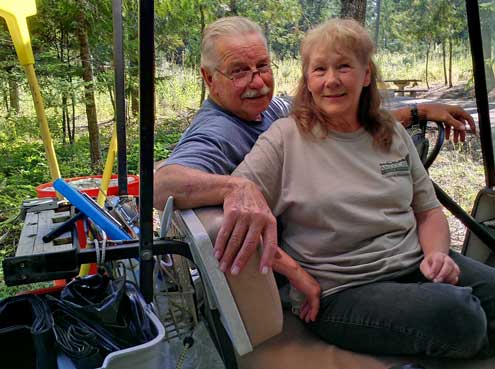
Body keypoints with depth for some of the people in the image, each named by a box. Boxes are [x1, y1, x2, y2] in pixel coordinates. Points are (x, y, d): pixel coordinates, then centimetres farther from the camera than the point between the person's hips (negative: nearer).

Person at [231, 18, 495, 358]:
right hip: (342, 291, -5)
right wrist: (295, 272, -16)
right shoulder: (286, 139, -7)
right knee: (457, 315, -27)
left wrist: (437, 253, -5)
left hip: (415, 265, 6)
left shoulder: (393, 134, 10)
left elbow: (428, 211, 16)